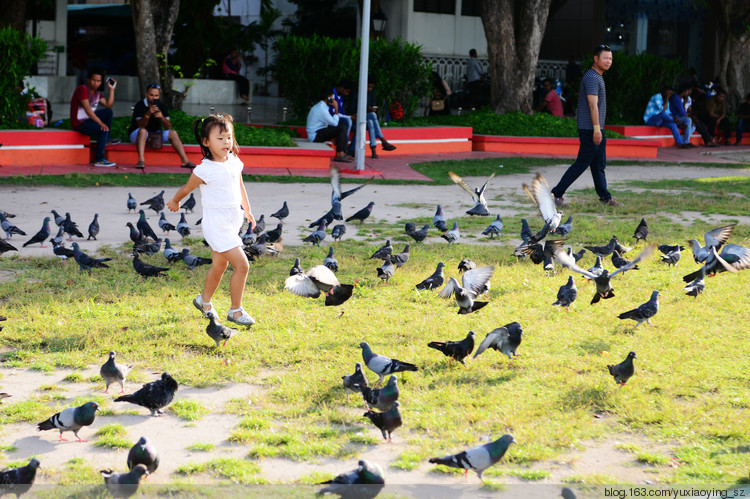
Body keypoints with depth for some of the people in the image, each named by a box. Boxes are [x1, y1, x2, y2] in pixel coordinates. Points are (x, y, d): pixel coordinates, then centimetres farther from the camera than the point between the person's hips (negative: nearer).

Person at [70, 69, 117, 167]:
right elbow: (87, 109, -25)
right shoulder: (82, 89, -15)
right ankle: (99, 160, -30)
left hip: (89, 119, 10)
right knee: (104, 130, -28)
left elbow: (109, 105, 8)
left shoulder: (97, 93, 14)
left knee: (108, 112, 13)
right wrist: (100, 123, -30)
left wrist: (112, 89, 4)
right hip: (79, 123, -10)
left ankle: (106, 139, 14)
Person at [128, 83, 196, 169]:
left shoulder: (161, 106, -2)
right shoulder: (139, 106, -16)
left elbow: (168, 127, -9)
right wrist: (148, 114, -43)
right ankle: (141, 160, -48)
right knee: (143, 131, -37)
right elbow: (141, 126, -28)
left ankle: (185, 161, -17)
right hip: (136, 134, -5)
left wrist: (162, 117, -29)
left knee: (173, 133, -12)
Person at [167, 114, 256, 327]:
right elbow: (187, 188, -1)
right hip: (216, 223, -7)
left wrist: (247, 210, 30)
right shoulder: (205, 169, -19)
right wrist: (175, 201, 16)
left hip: (232, 221, 8)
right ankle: (235, 311, 1)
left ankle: (204, 301, 42)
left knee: (219, 265, 20)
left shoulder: (234, 162, 2)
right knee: (242, 265, -12)